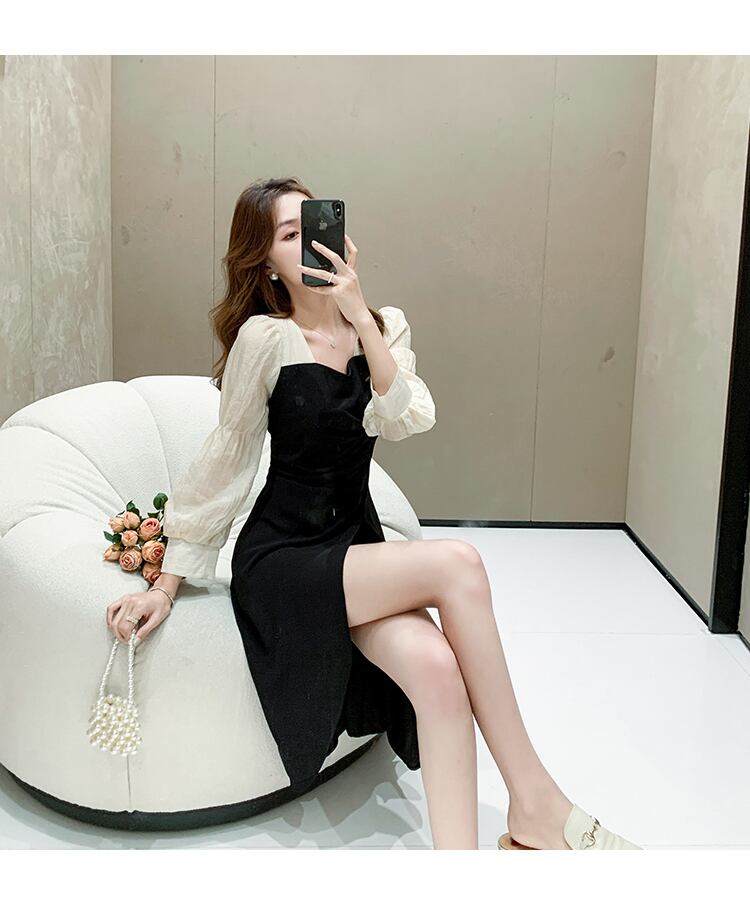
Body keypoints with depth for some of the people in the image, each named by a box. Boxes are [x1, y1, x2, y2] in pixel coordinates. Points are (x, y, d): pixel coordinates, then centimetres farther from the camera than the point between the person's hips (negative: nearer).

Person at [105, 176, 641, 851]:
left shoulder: (387, 327, 6)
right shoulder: (266, 338, -9)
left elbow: (407, 420, -12)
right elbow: (223, 464, -4)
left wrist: (360, 316, -19)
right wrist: (168, 585, -2)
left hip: (358, 542, 5)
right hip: (281, 561, -5)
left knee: (435, 667, -27)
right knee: (457, 563, -27)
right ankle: (536, 805, -15)